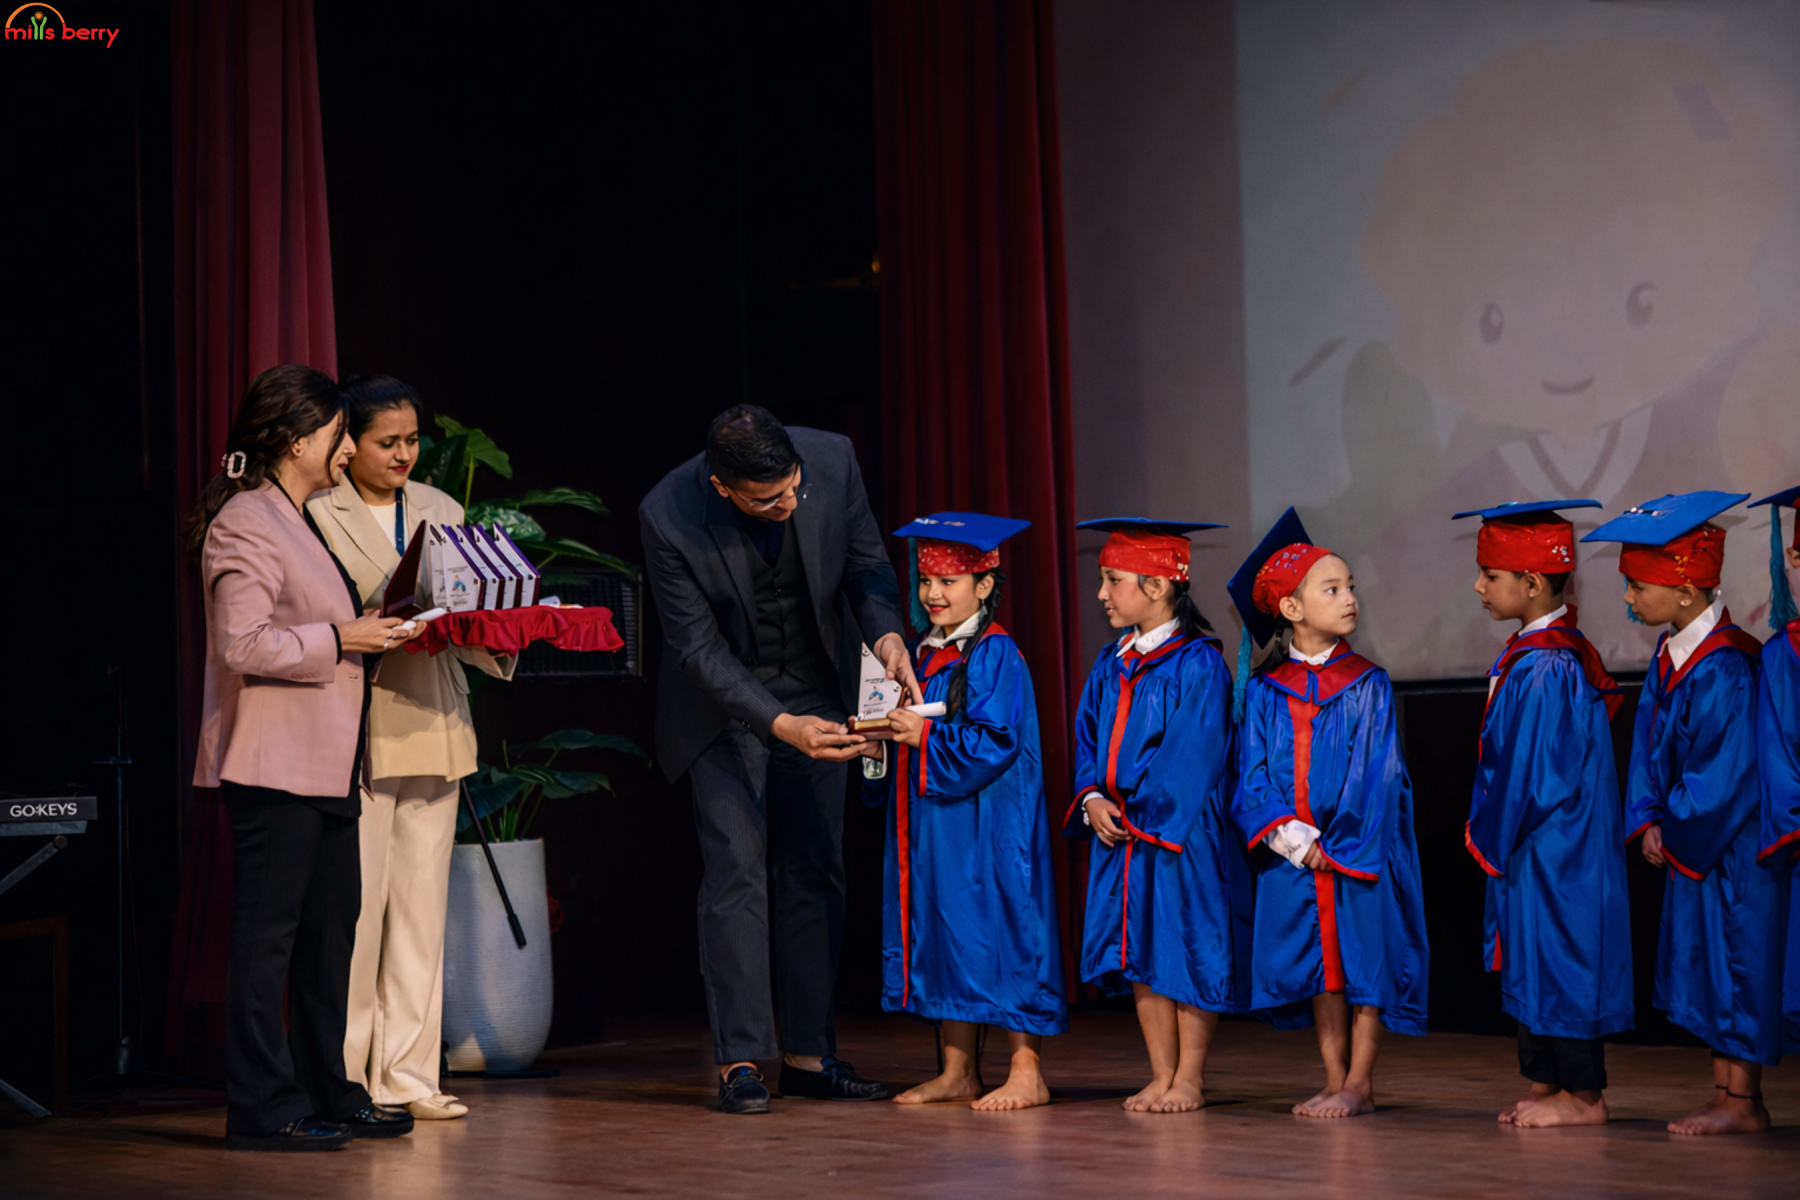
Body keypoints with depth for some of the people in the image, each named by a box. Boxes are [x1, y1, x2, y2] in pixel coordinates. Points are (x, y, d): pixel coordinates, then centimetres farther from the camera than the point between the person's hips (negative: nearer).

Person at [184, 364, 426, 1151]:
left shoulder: (300, 520, 20)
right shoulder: (245, 524, -12)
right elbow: (243, 643, -21)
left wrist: (372, 633, 13)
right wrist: (338, 639, -18)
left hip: (325, 763, 10)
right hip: (275, 764, -10)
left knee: (331, 927, 13)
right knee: (267, 932, -6)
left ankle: (325, 1095, 20)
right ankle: (261, 1108, -2)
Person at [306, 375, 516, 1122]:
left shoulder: (442, 512, 16)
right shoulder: (317, 514, -3)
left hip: (432, 726, 6)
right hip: (356, 730, -6)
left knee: (423, 903, 6)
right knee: (357, 904, -7)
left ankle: (407, 1075, 11)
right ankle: (345, 1078, 2)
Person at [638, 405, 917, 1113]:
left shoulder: (832, 460, -20)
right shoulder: (669, 516, -27)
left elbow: (866, 565, -4)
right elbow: (699, 649, -21)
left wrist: (885, 633, -24)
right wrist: (780, 727, -32)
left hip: (816, 689, 3)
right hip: (725, 699, -3)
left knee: (815, 869, 3)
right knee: (737, 866, -10)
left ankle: (807, 1054, 8)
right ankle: (739, 1061, -6)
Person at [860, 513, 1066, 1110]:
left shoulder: (995, 656, -12)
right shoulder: (925, 654, 14)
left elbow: (996, 741, -19)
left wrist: (926, 738, -22)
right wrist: (884, 745, 1)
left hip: (987, 822, -9)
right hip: (933, 821, 9)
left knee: (995, 932, -7)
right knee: (944, 936, 10)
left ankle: (1027, 1073, -2)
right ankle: (958, 1072, 16)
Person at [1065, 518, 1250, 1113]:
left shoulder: (1198, 663, -11)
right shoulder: (1111, 665, 12)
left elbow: (1192, 753, -16)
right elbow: (1088, 737, 12)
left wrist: (1139, 808, -15)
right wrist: (1093, 799, -5)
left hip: (1182, 835, -7)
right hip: (1124, 835, 7)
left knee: (1187, 949, -1)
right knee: (1140, 952, 8)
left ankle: (1189, 1077, 7)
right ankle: (1161, 1075, 15)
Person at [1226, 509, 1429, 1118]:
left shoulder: (1368, 686, -1)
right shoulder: (1266, 691, 5)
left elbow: (1375, 772, -6)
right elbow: (1253, 772, 1)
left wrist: (1337, 843, -13)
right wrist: (1290, 835, -13)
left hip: (1362, 848, -2)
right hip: (1295, 854, 2)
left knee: (1365, 957, -1)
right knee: (1319, 964, 7)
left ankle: (1359, 1084, 6)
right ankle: (1334, 1080, 16)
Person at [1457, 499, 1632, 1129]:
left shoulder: (1543, 669, -21)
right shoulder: (1538, 654, 9)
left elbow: (1537, 772, -20)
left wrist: (1494, 840, -10)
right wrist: (1493, 836, 15)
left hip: (1553, 850, -10)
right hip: (1530, 847, 10)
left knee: (1559, 961, -3)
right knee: (1536, 961, 14)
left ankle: (1582, 1094, 4)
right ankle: (1548, 1083, 21)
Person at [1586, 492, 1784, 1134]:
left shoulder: (1723, 669, -24)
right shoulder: (1670, 655, 5)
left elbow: (1724, 776, -22)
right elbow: (1650, 744, 12)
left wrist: (1677, 836, -11)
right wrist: (1649, 821, 1)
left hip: (1732, 844, -9)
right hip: (1691, 842, 9)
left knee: (1734, 962, -3)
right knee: (1709, 965, 13)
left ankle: (1742, 1103, 4)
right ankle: (1726, 1092, 20)